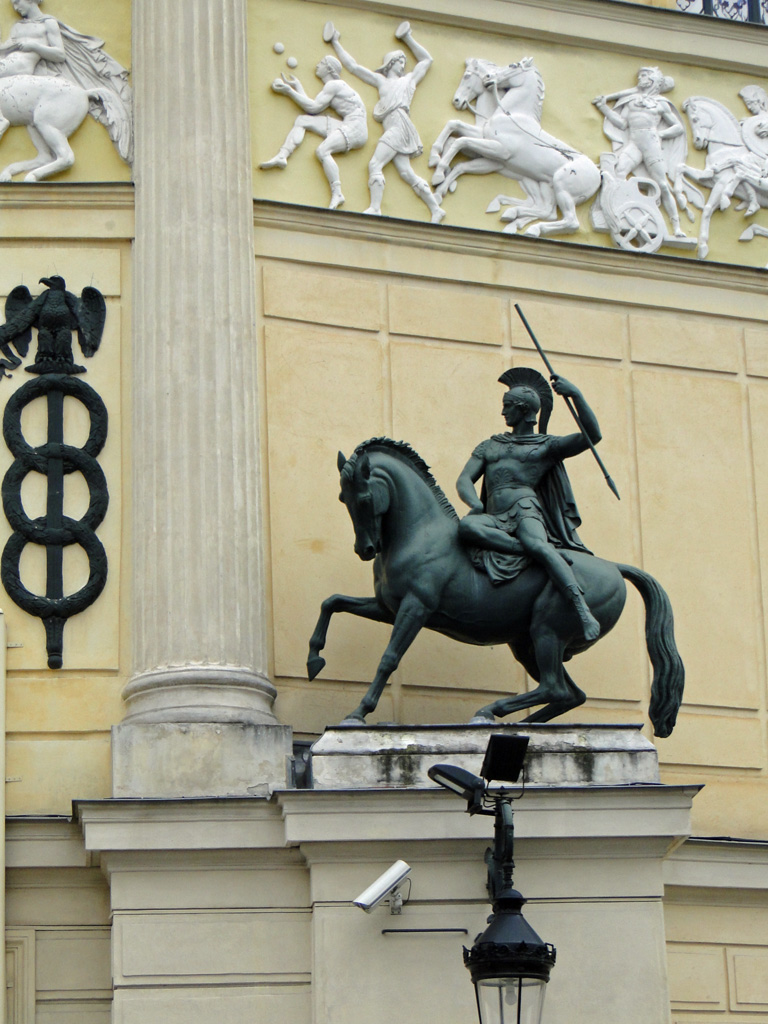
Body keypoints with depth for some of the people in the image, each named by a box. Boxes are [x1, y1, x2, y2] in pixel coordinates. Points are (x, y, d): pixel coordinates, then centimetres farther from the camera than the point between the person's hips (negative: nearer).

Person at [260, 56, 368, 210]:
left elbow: (313, 107, -9)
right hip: (345, 126, 9)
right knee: (302, 120, -1)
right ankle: (282, 156, -18)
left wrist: (289, 90, -5)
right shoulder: (335, 86, 25)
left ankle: (337, 194, -34)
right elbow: (311, 107, 12)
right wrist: (297, 86, 19)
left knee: (322, 150, -31)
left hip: (356, 127, -9)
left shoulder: (333, 85, -3)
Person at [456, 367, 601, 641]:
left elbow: (592, 436, 5)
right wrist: (474, 502, -7)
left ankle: (583, 611, -46)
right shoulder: (489, 446, 30)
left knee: (536, 545, -38)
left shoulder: (547, 446, 16)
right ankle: (529, 550, -35)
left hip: (527, 509, -3)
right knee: (467, 527, -33)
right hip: (495, 520, 3)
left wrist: (576, 395, -3)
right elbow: (464, 480, 17)